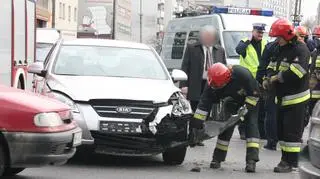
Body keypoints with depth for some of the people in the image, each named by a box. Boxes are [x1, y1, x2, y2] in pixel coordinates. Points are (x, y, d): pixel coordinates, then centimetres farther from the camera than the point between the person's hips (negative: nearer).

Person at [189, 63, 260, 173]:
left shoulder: (242, 74, -41)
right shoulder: (212, 84, -29)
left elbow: (254, 93, -26)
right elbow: (204, 105, -26)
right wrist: (196, 125, -30)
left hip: (250, 98, -3)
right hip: (233, 99, 4)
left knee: (251, 124, -19)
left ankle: (251, 160, -24)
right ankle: (217, 158, 0)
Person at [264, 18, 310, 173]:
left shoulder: (300, 49, -14)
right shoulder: (280, 50, 14)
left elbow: (296, 71, -26)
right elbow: (272, 66, 17)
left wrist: (277, 78, -19)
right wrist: (268, 78, -4)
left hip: (296, 99, -9)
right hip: (282, 98, 9)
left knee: (292, 132, -8)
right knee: (282, 130, 13)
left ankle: (291, 162, -4)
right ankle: (286, 159, 21)